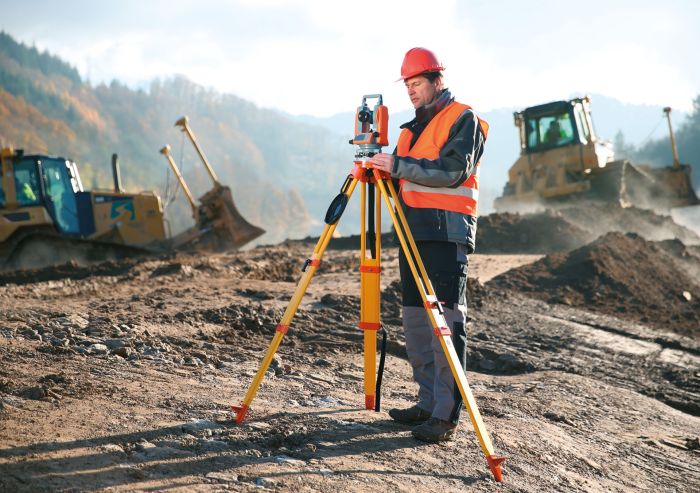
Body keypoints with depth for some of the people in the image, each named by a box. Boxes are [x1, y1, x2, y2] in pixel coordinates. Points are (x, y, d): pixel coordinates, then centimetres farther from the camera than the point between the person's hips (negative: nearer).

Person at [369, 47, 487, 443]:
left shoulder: (462, 119, -3)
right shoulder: (413, 126, 22)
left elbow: (453, 171, -16)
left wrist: (399, 165, -21)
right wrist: (381, 167, 3)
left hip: (447, 231, -8)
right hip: (414, 230, 9)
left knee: (446, 318, -11)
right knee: (415, 317, 8)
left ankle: (446, 415, -11)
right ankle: (428, 402, 15)